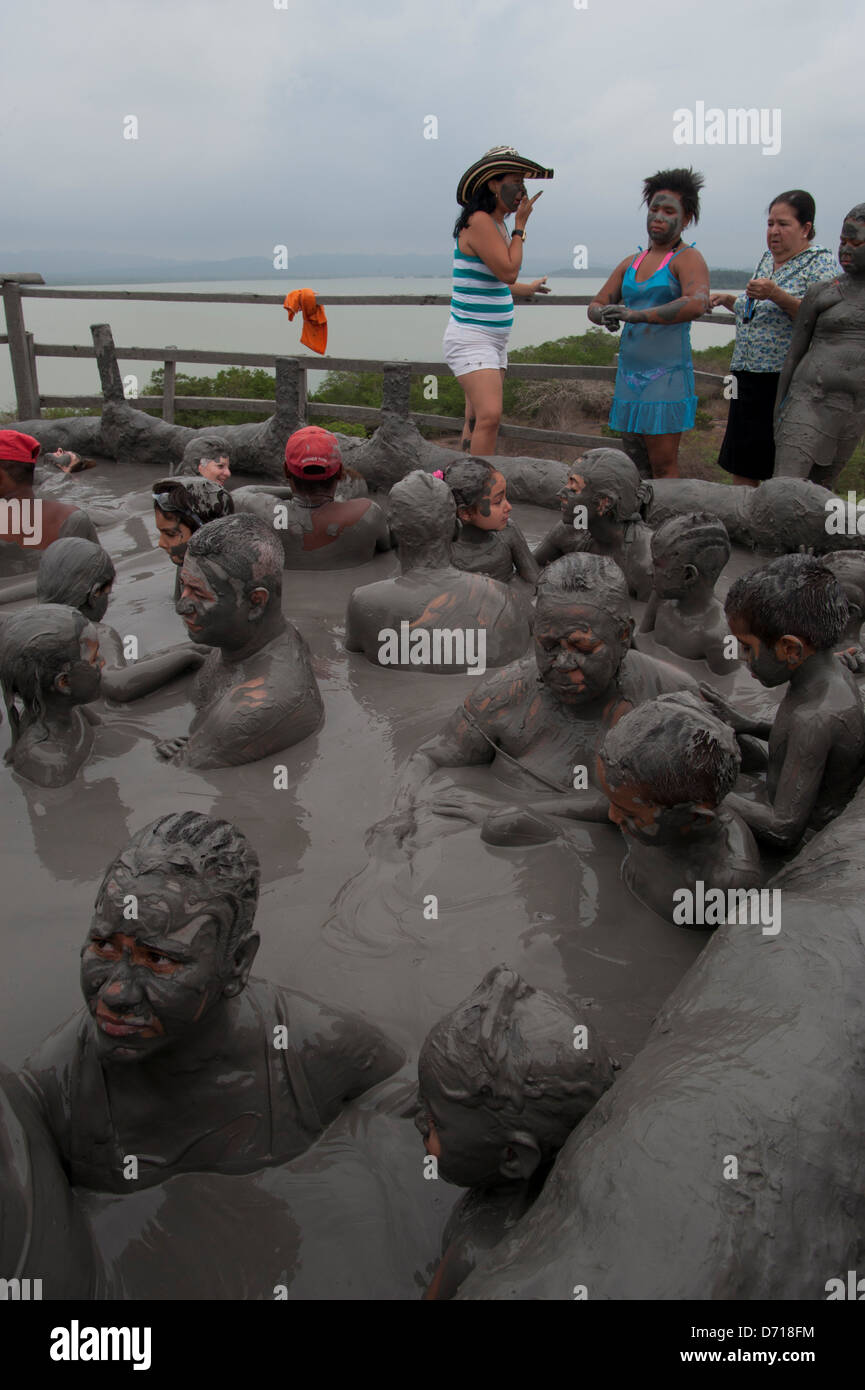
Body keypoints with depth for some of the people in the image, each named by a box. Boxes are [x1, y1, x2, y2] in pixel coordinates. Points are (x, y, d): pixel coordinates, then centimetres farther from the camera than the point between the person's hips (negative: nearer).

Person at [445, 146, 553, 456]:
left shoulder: (496, 223, 16)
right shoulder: (479, 221, -13)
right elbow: (509, 271, -18)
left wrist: (528, 288, 42)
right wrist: (520, 225, -6)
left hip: (494, 341, 10)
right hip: (470, 339, -10)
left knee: (477, 420, 10)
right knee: (489, 415, -22)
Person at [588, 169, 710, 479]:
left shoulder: (688, 259, -3)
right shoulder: (630, 264, 18)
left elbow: (698, 304, -23)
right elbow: (595, 306, 20)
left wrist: (636, 314, -30)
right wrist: (604, 314, -7)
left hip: (667, 377, -6)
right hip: (629, 374, 7)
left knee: (663, 466, -9)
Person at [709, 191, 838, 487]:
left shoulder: (820, 262, -6)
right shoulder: (767, 259, 17)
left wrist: (777, 295, -27)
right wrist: (727, 299, 16)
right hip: (750, 376, 8)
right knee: (742, 467, 10)